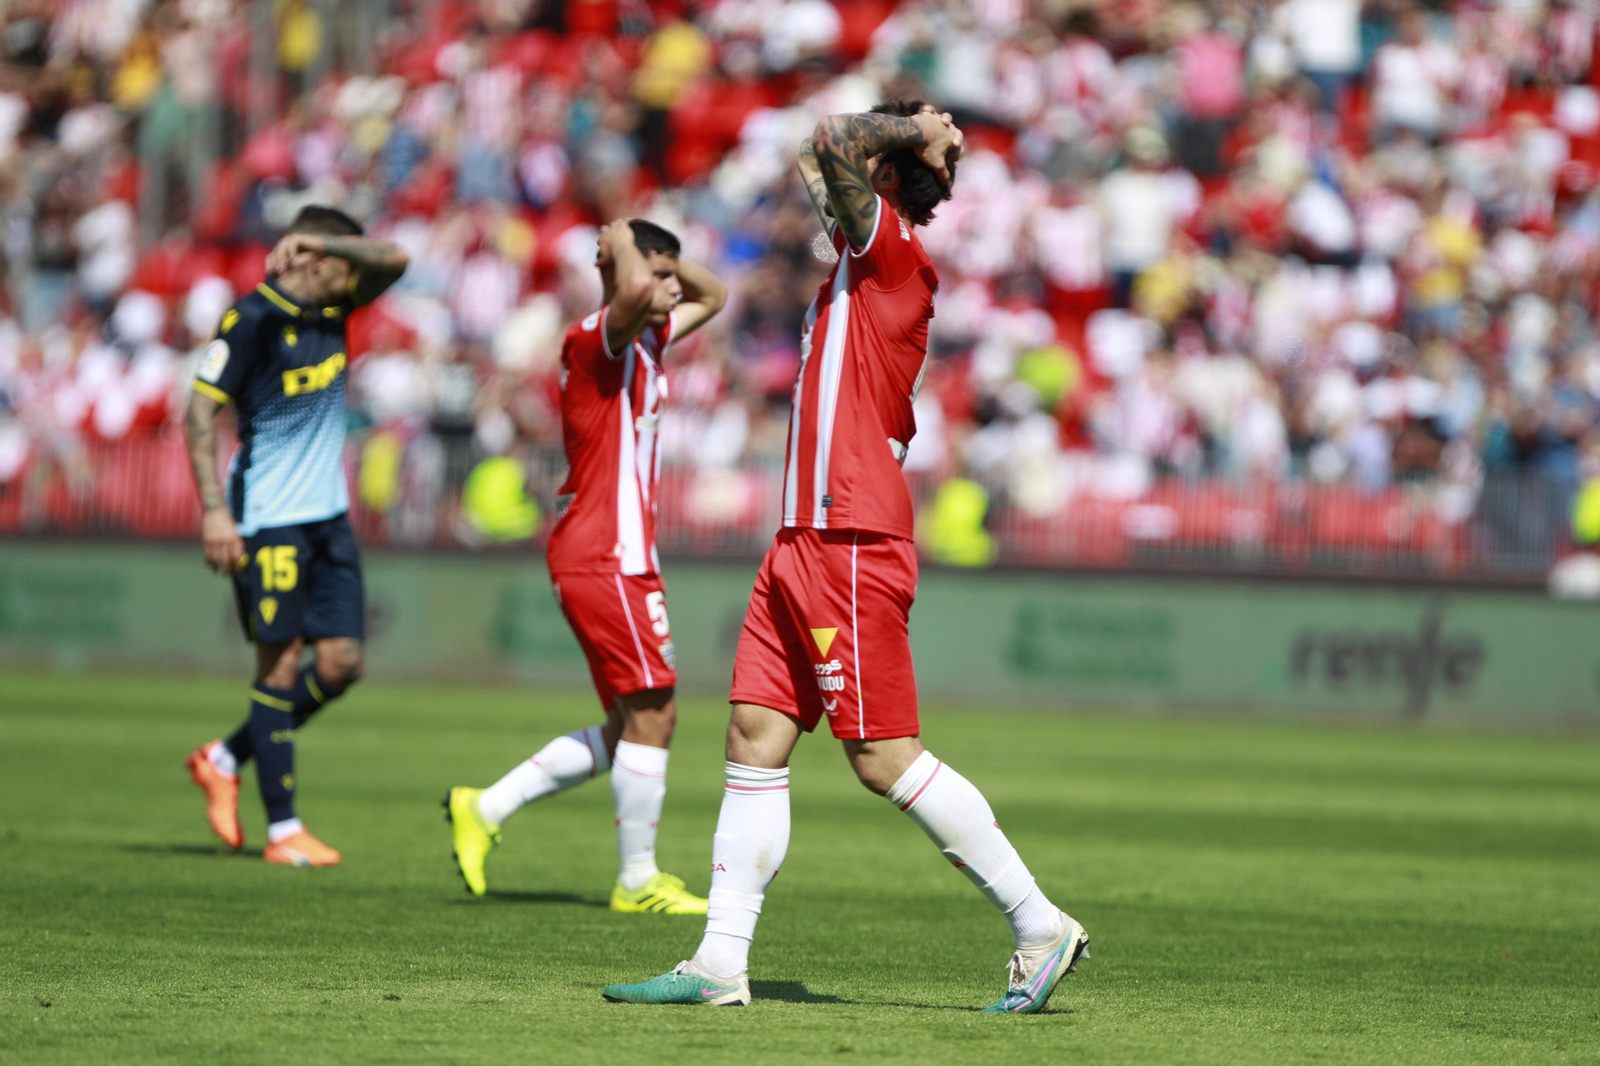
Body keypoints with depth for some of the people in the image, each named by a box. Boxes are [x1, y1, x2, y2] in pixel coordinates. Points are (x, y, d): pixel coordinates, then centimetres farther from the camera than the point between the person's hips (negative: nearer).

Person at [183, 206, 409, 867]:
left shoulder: (332, 309, 10)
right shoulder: (251, 320, -11)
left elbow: (394, 261, -1)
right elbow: (201, 412, -13)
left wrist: (320, 240, -16)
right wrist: (214, 509, -20)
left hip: (328, 516, 8)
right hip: (269, 519, -8)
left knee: (341, 663, 3)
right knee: (282, 662, -6)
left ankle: (225, 760, 21)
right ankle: (282, 830, -1)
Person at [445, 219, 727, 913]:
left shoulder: (645, 342, 16)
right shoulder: (596, 341, -12)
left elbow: (713, 296, 31)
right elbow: (633, 292, -35)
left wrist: (663, 258, 13)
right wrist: (623, 243, -15)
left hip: (621, 561, 10)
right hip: (604, 560, -10)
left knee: (633, 726, 11)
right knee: (650, 715, -8)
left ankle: (486, 808, 15)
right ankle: (638, 880, -2)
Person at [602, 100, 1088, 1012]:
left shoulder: (893, 245, -9)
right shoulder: (863, 261, 18)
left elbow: (833, 142, -21)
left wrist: (910, 132, -6)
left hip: (853, 549, -10)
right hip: (805, 543, 10)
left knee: (886, 757, -8)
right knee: (755, 738, 4)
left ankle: (1040, 927, -1)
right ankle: (722, 963, 3)